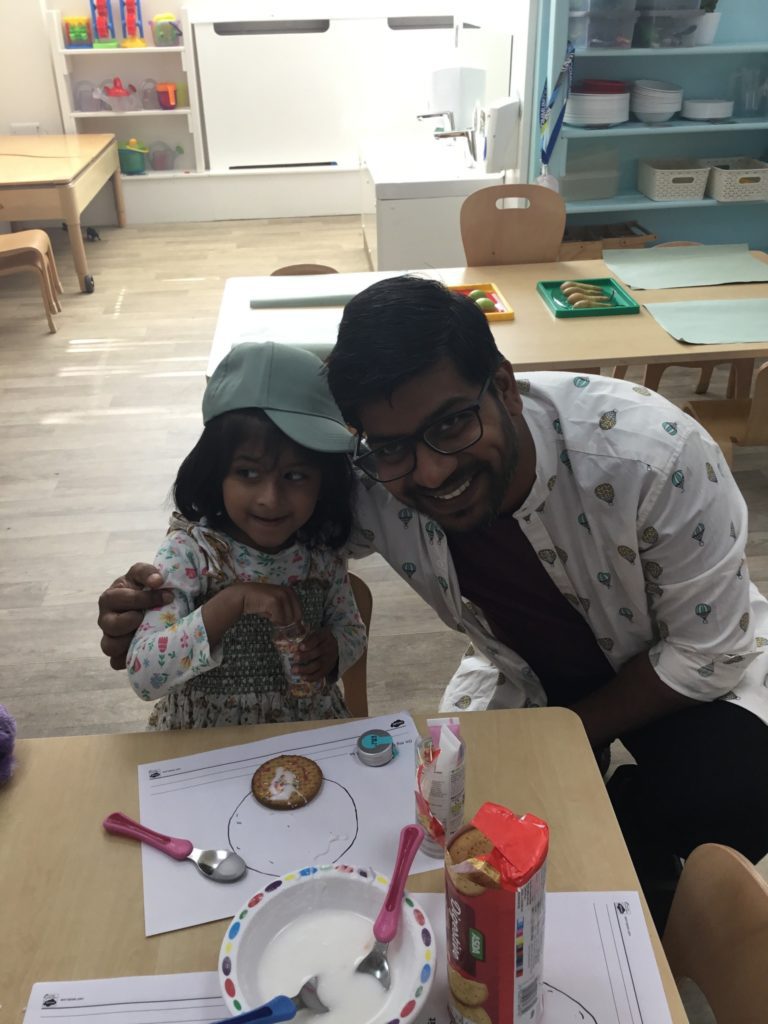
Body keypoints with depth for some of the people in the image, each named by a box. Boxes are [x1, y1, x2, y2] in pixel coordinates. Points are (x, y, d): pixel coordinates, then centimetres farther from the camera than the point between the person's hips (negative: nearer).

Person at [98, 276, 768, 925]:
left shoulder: (652, 454, -35)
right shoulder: (372, 487, -27)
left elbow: (708, 652, -22)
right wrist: (153, 601, -26)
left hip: (689, 673, -2)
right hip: (525, 676, 3)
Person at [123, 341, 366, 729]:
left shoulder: (321, 551, -5)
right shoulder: (189, 553, -16)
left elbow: (352, 628, 10)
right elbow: (143, 676, -23)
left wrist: (333, 648, -12)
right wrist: (232, 601, -32)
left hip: (308, 730, 2)